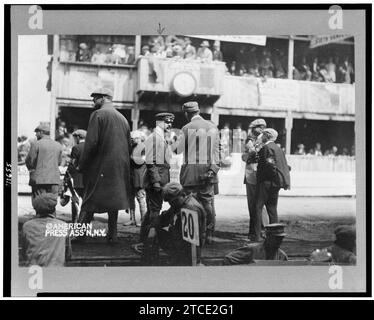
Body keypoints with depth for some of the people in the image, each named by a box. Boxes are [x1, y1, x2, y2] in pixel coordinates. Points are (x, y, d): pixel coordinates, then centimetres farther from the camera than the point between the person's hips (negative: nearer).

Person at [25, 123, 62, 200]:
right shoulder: (58, 145, 10)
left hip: (39, 179, -5)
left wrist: (31, 168, 13)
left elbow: (29, 161, -6)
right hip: (54, 179, 5)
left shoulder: (36, 144, -6)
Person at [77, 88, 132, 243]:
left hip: (101, 166, -6)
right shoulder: (122, 118, 12)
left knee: (89, 201, 0)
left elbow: (91, 143, -14)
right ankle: (112, 236, 15)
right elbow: (128, 144, 14)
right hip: (120, 167, 6)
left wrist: (81, 165, -7)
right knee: (114, 199, 12)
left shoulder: (98, 115, -7)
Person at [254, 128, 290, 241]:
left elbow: (269, 165, -19)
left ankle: (256, 236, -8)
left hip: (266, 182, -9)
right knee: (272, 208, 13)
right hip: (275, 183, 9)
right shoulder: (278, 148, 15)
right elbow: (285, 166, 16)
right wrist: (285, 181, 16)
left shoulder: (266, 147, -11)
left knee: (258, 207, -5)